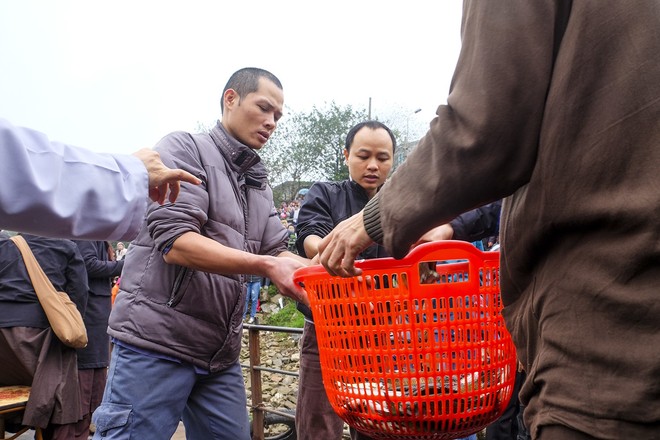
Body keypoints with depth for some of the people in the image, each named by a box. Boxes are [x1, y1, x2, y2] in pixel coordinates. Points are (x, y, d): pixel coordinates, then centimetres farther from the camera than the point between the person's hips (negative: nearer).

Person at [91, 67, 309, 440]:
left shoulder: (260, 187, 18)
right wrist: (264, 265, -26)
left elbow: (277, 253, 8)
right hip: (156, 342, -7)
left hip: (220, 354, 7)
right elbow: (174, 243, -17)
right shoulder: (184, 149, -5)